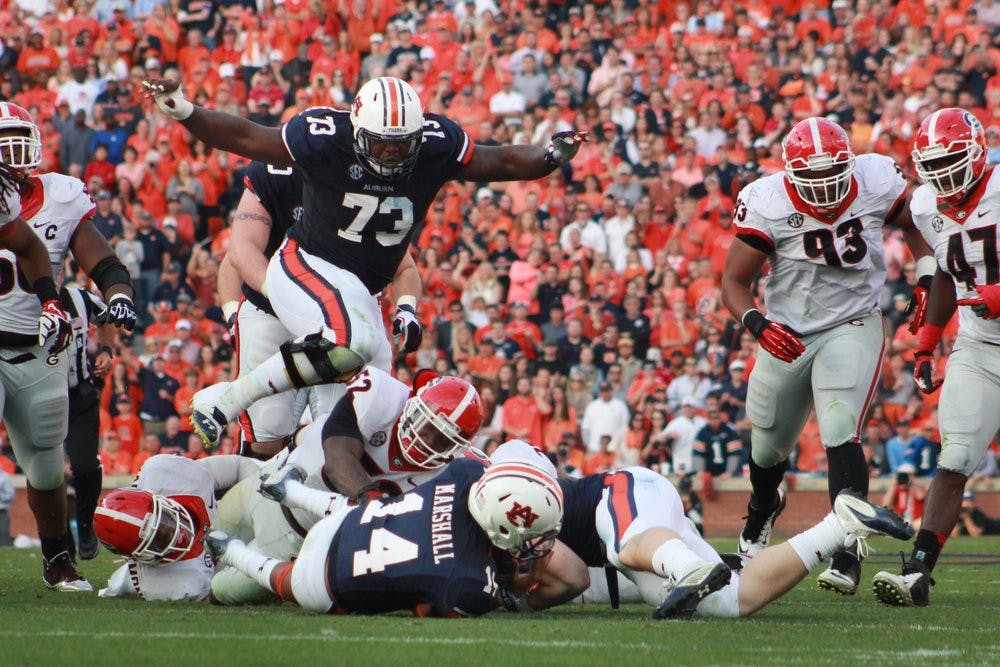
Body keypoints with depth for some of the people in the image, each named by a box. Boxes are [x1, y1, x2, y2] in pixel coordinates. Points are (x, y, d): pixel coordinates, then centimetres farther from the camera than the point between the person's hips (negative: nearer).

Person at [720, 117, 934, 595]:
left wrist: (926, 278, -6)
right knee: (767, 445, 18)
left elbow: (913, 224, 9)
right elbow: (734, 282, -13)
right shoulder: (767, 204, -19)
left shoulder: (876, 182, -13)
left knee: (840, 434, -23)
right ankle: (763, 507, 54)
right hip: (788, 335, 1)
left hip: (852, 327, -1)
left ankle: (847, 556, -23)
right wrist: (758, 325, -31)